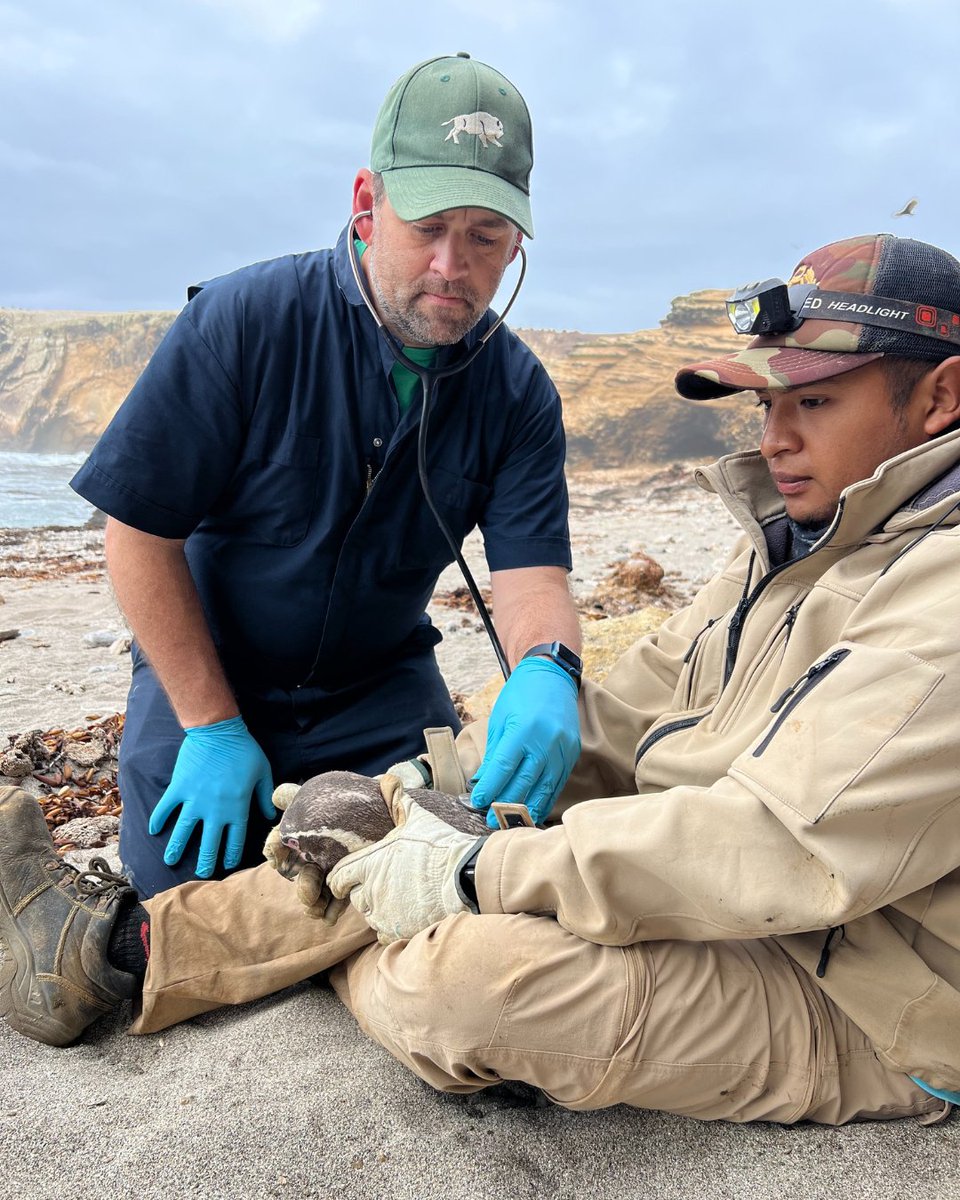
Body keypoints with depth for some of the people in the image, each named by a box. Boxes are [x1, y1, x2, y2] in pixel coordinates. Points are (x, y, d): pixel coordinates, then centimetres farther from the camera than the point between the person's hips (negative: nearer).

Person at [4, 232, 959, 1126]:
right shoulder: (789, 547, 11)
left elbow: (782, 848, -31)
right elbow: (632, 706, 9)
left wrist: (483, 874, -26)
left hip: (849, 1012, -8)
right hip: (734, 916, 9)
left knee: (460, 970, -27)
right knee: (415, 850, -2)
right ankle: (121, 942, 11)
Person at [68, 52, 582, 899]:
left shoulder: (518, 392, -9)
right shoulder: (242, 322, -19)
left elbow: (531, 573, -16)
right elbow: (140, 534, -16)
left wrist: (545, 672, -40)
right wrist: (213, 728, -16)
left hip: (382, 692, 3)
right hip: (205, 677, -2)